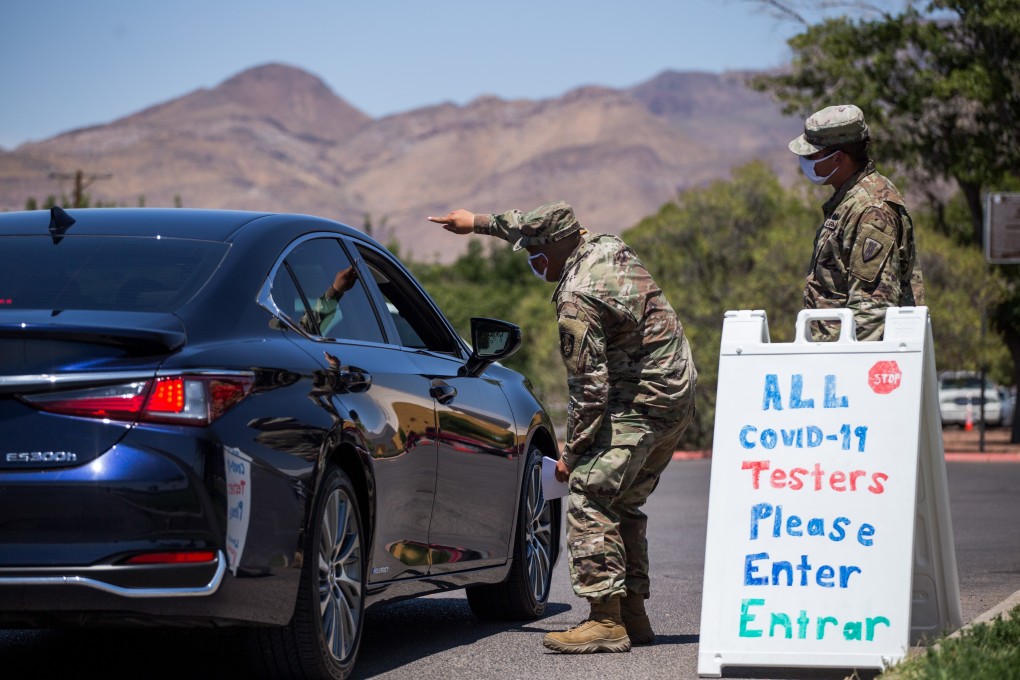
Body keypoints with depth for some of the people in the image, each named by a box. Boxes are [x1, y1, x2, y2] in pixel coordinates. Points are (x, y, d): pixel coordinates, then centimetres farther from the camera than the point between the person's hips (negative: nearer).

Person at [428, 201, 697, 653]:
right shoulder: (605, 245, 6)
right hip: (678, 393, 10)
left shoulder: (576, 301, -21)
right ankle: (632, 615, 17)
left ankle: (605, 621, -16)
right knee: (623, 503, 16)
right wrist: (479, 223, 36)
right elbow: (539, 226, 26)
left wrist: (571, 454, -12)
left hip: (642, 403, -10)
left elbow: (589, 387, -21)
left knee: (590, 495, -12)